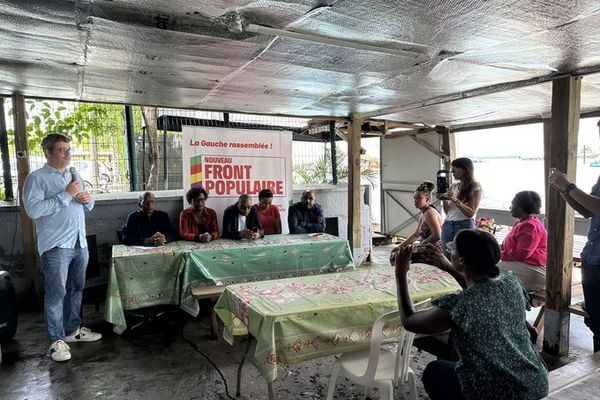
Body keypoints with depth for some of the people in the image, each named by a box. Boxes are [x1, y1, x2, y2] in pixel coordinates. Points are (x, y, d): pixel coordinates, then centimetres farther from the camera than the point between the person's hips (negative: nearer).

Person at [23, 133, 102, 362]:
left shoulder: (75, 177, 17)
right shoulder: (37, 178, -5)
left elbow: (86, 208, 24)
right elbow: (32, 210, -19)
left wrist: (88, 200, 1)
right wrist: (66, 195, -19)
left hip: (80, 244, 7)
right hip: (56, 246, -7)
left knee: (76, 289, 14)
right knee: (56, 293, -3)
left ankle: (73, 330, 27)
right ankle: (56, 340, 7)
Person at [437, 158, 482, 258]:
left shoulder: (475, 187, -3)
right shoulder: (453, 186, 12)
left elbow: (471, 213, -11)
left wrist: (455, 200, -20)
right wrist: (444, 200, -3)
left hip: (464, 226, -5)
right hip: (447, 226, 6)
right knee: (446, 258, 8)